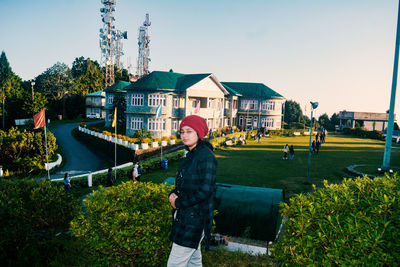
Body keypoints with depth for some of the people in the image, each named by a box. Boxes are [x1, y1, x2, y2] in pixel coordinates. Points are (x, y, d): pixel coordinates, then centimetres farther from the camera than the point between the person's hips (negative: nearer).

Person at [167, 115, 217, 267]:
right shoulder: (190, 155, 11)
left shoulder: (206, 156, -17)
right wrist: (173, 194, -2)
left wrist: (179, 203, -14)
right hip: (184, 216, 9)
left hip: (195, 218, -9)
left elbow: (204, 191, -22)